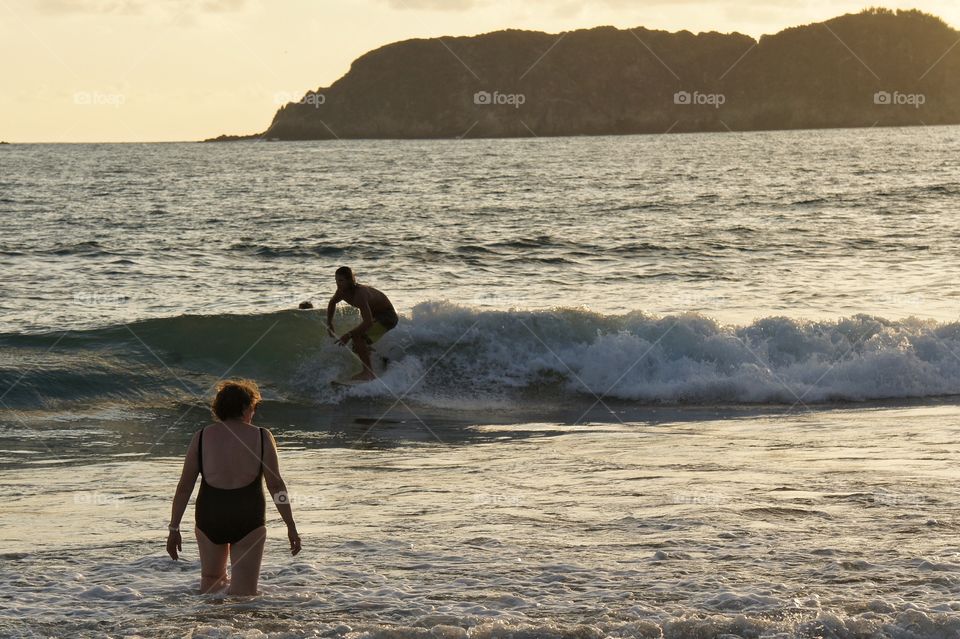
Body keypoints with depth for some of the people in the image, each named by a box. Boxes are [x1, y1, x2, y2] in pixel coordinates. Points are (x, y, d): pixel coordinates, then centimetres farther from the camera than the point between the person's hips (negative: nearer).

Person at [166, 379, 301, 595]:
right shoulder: (262, 437, -2)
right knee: (244, 592, 1)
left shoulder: (201, 437, 2)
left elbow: (184, 486, 1)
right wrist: (291, 527, 1)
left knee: (211, 578, 25)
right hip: (248, 520, -2)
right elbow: (275, 485, -5)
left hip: (209, 519, 2)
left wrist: (174, 529, 6)